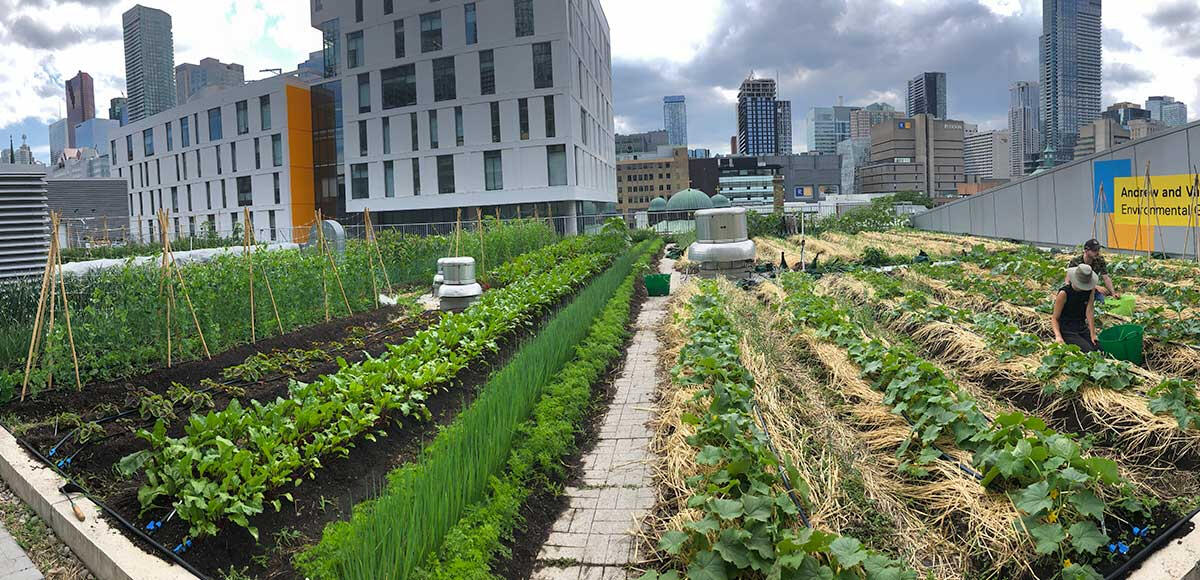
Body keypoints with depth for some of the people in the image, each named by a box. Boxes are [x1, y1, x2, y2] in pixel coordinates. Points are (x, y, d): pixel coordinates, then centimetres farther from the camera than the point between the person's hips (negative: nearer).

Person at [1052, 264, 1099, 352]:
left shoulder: (1090, 289, -2)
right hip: (1067, 331, -5)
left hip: (1083, 328, 5)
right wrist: (1058, 336, -28)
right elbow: (1055, 318, -12)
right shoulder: (1064, 293, -16)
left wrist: (1092, 334, -16)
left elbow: (1090, 311, -9)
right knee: (1088, 351, -23)